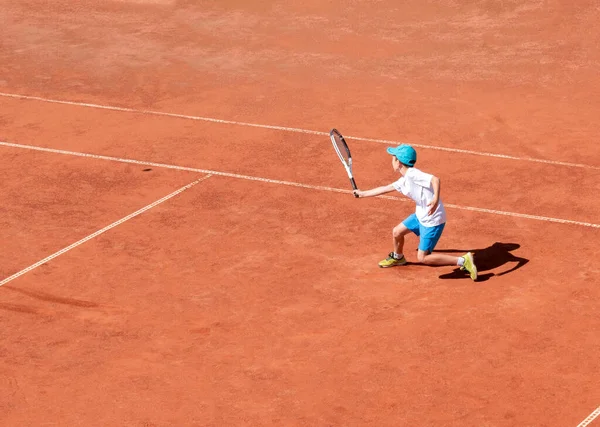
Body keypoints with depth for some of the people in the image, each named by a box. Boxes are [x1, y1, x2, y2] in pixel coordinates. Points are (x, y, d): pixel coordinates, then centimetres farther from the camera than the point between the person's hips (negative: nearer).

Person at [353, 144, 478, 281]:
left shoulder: (412, 174, -21)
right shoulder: (404, 180, 8)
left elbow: (435, 179, -35)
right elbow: (385, 189, 23)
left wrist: (436, 199, -50)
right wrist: (363, 193, 31)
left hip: (432, 220, -9)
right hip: (420, 216, 9)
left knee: (423, 258, -6)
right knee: (397, 232, 22)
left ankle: (463, 261, -8)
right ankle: (397, 258, 51)